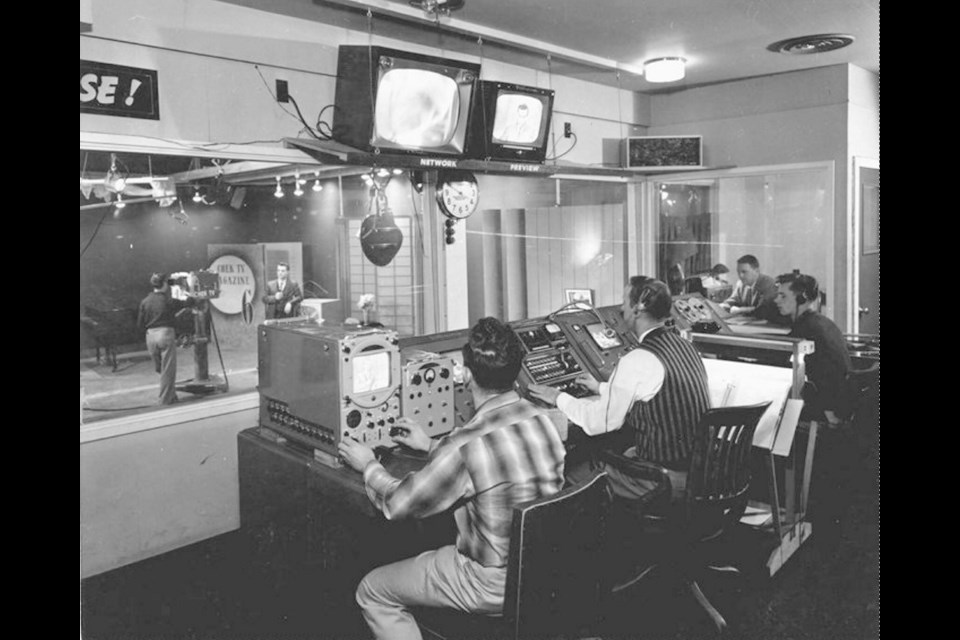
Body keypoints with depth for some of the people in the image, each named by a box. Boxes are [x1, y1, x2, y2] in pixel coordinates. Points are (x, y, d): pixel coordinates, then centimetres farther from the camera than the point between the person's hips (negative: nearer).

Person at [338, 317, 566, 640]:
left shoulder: (466, 446, -29)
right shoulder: (541, 418, -6)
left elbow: (399, 505, -14)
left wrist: (368, 466, 5)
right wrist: (432, 446, 21)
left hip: (496, 584, -8)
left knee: (372, 592, 10)